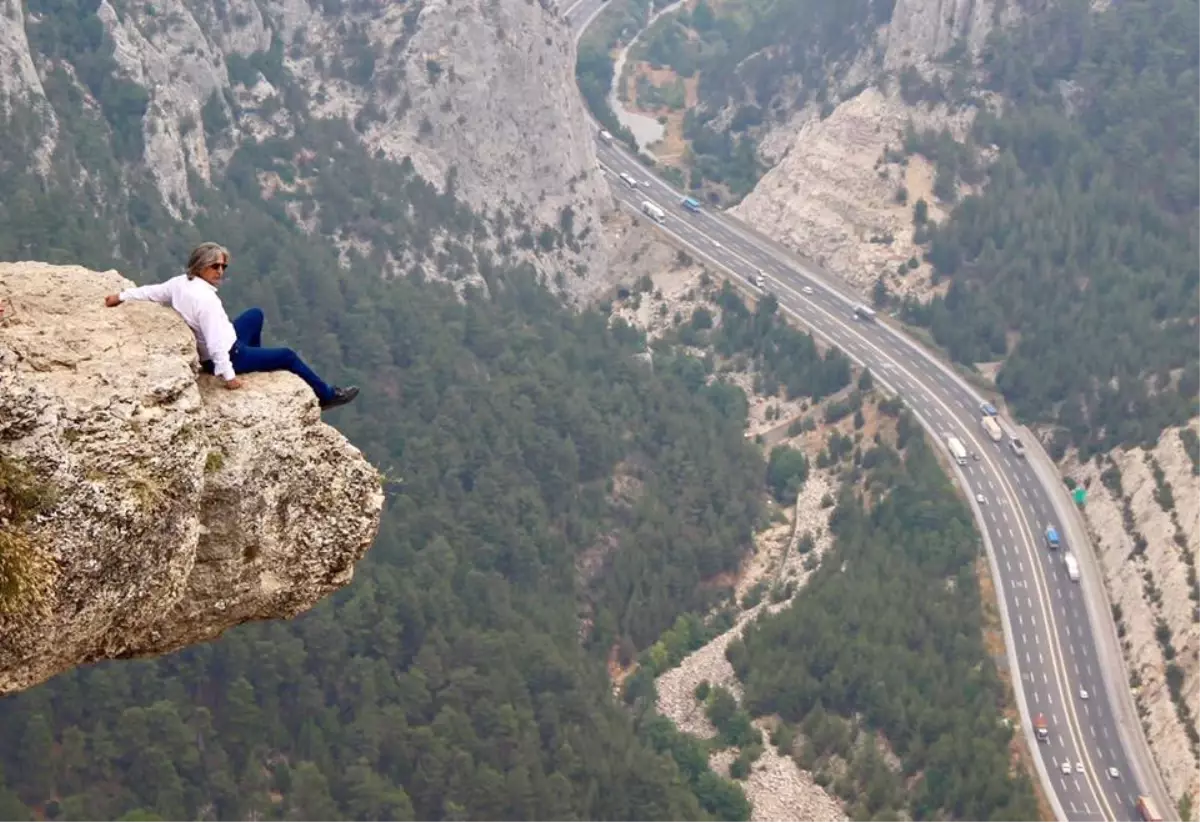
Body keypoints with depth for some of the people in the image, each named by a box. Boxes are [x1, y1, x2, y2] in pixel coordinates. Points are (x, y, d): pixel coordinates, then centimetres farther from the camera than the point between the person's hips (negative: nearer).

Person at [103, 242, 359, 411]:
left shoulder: (180, 283, -10)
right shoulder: (206, 299, -34)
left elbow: (152, 292, 1)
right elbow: (216, 343, -33)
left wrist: (121, 296, 17)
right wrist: (228, 375, -28)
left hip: (219, 346, 9)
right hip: (227, 355, -9)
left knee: (255, 314, 29)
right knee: (288, 356, 4)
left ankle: (258, 361, 44)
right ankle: (326, 395, 19)